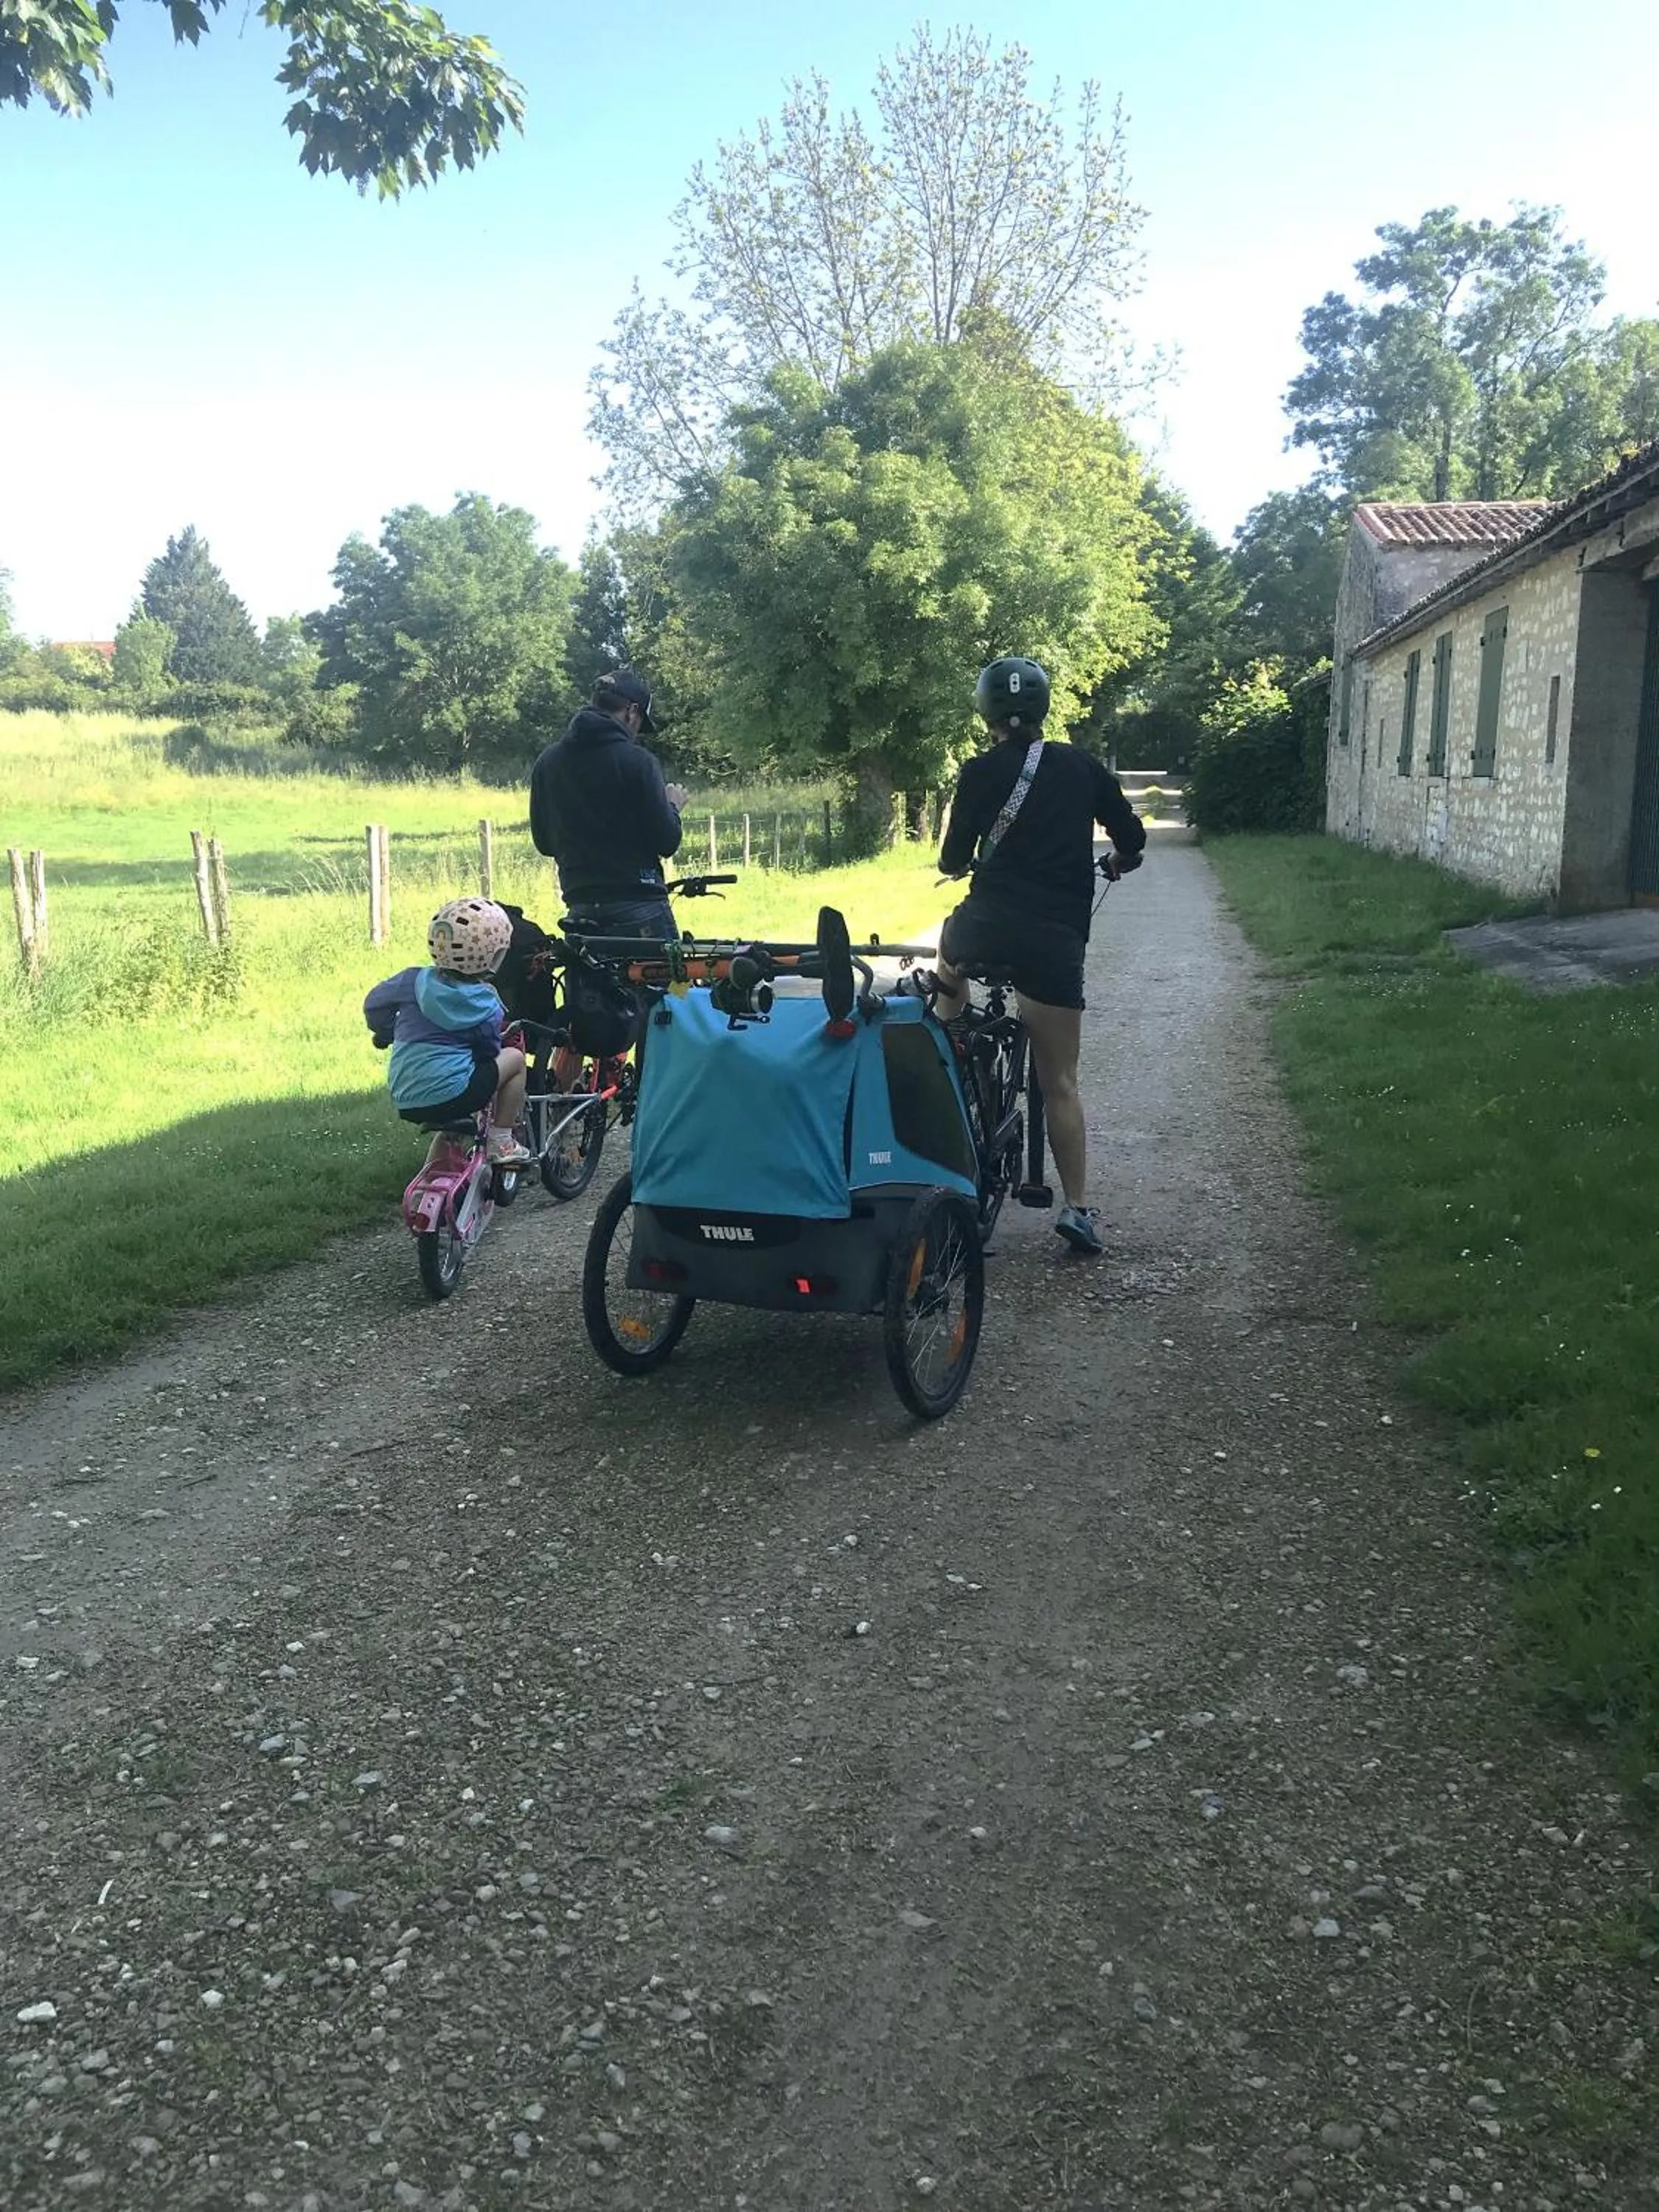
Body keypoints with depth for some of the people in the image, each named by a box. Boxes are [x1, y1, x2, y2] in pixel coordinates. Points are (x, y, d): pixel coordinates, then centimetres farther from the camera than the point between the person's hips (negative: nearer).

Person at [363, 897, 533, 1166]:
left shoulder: (413, 981, 3)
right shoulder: (485, 1003, -5)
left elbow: (374, 1004, 15)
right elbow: (489, 1051, 5)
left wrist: (385, 1033, 34)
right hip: (451, 1097, -7)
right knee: (515, 1058, 13)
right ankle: (501, 1141, 9)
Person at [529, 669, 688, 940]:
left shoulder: (546, 762, 7)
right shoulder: (635, 760, -9)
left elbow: (544, 843, 14)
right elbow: (666, 843, -8)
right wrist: (672, 805, 10)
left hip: (581, 912, 5)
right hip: (639, 908, -5)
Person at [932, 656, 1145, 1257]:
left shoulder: (980, 772, 3)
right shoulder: (1082, 765, 8)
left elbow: (954, 859, 6)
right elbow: (1131, 841, 11)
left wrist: (956, 861, 30)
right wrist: (1114, 863, 34)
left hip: (987, 924, 0)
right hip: (1058, 937, 1)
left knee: (951, 936, 37)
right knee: (1059, 1081, 5)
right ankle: (1077, 1206, -1)